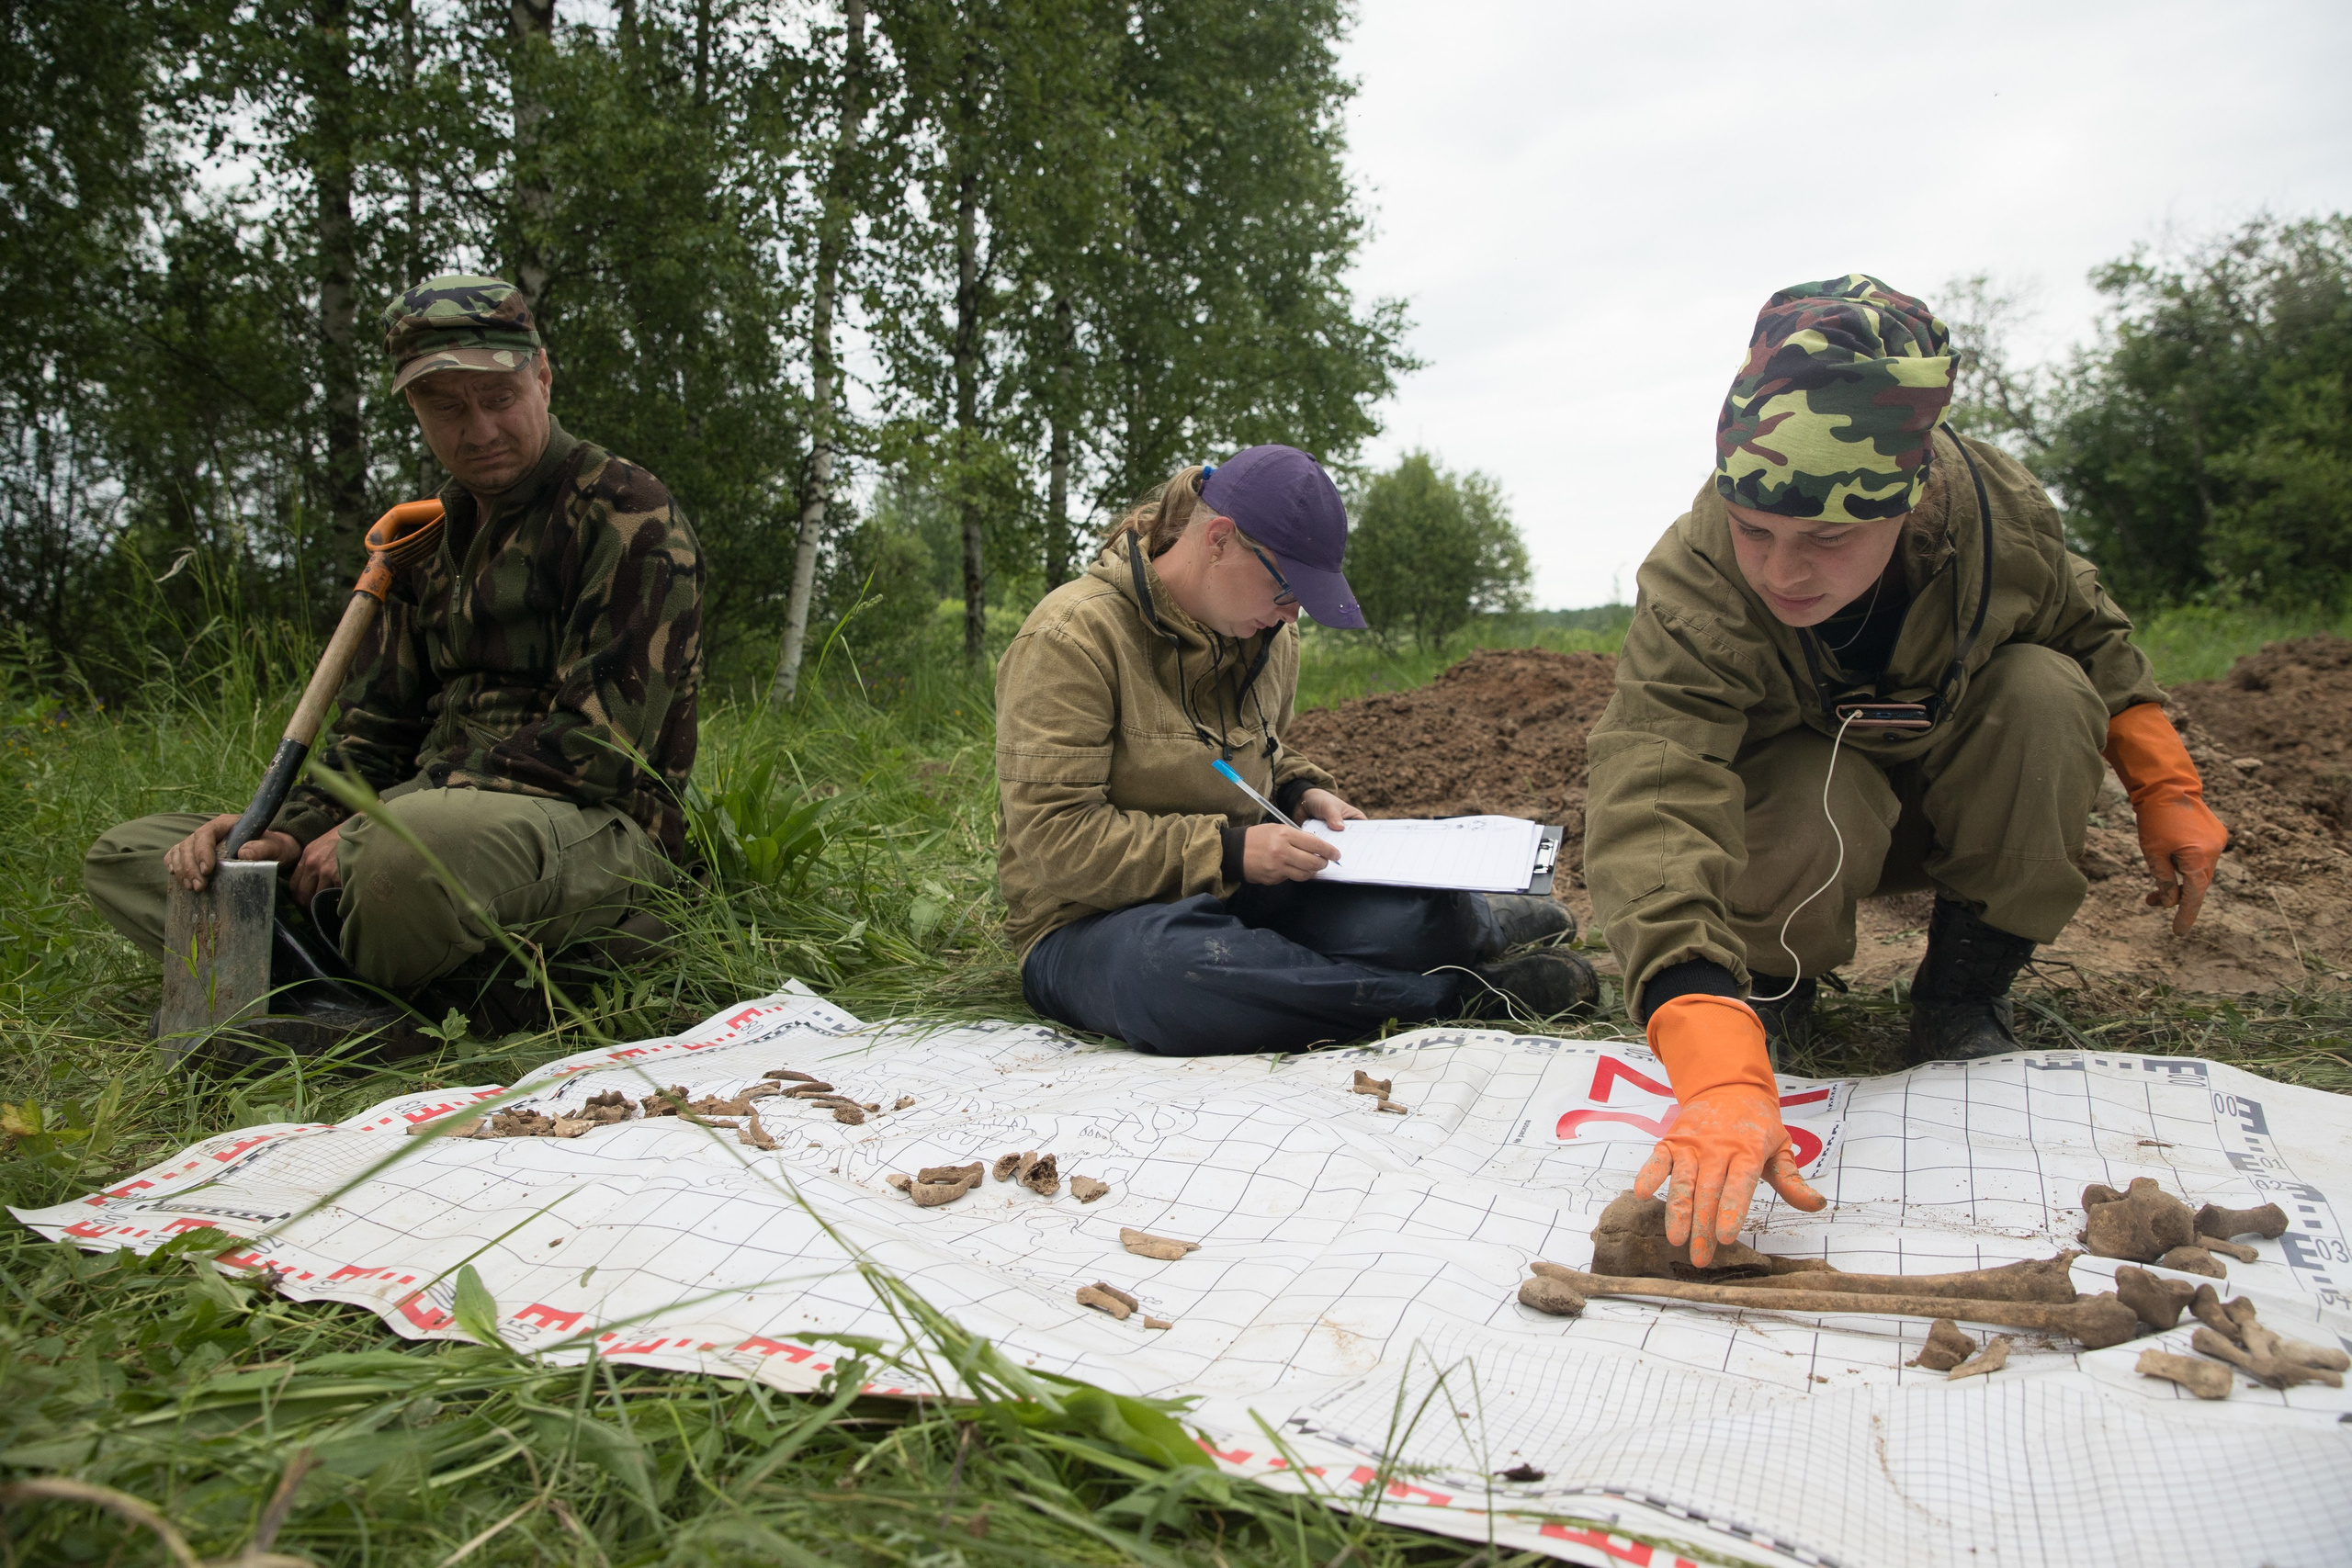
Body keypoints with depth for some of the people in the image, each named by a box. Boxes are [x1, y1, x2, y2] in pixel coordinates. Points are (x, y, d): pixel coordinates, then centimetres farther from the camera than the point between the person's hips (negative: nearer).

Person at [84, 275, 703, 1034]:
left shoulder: (628, 516, -4)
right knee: (125, 855, 3)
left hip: (596, 829, -9)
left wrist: (360, 831, -17)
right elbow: (376, 728, 21)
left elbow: (602, 742, -15)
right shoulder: (433, 536, 21)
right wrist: (293, 829, -2)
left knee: (424, 839, -42)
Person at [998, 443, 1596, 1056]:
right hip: (1093, 924, -5)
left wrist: (1303, 794, 3)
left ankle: (1474, 924, 15)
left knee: (1422, 908, -24)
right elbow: (1052, 838, -22)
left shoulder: (1270, 637, 8)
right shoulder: (1073, 637, -16)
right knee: (1171, 969, -44)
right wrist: (1226, 850, -27)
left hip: (1238, 892, 6)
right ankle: (1456, 992, -27)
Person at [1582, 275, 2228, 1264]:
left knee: (2045, 692, -25)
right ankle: (1770, 979, -3)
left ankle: (1965, 990, -9)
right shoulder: (1693, 592, -38)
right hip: (1803, 799, -3)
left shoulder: (1997, 514, -26)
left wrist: (2164, 788, -8)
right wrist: (1717, 1071, -65)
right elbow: (1651, 809, -53)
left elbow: (2090, 633, 0)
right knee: (1813, 808, -36)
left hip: (1956, 799, 4)